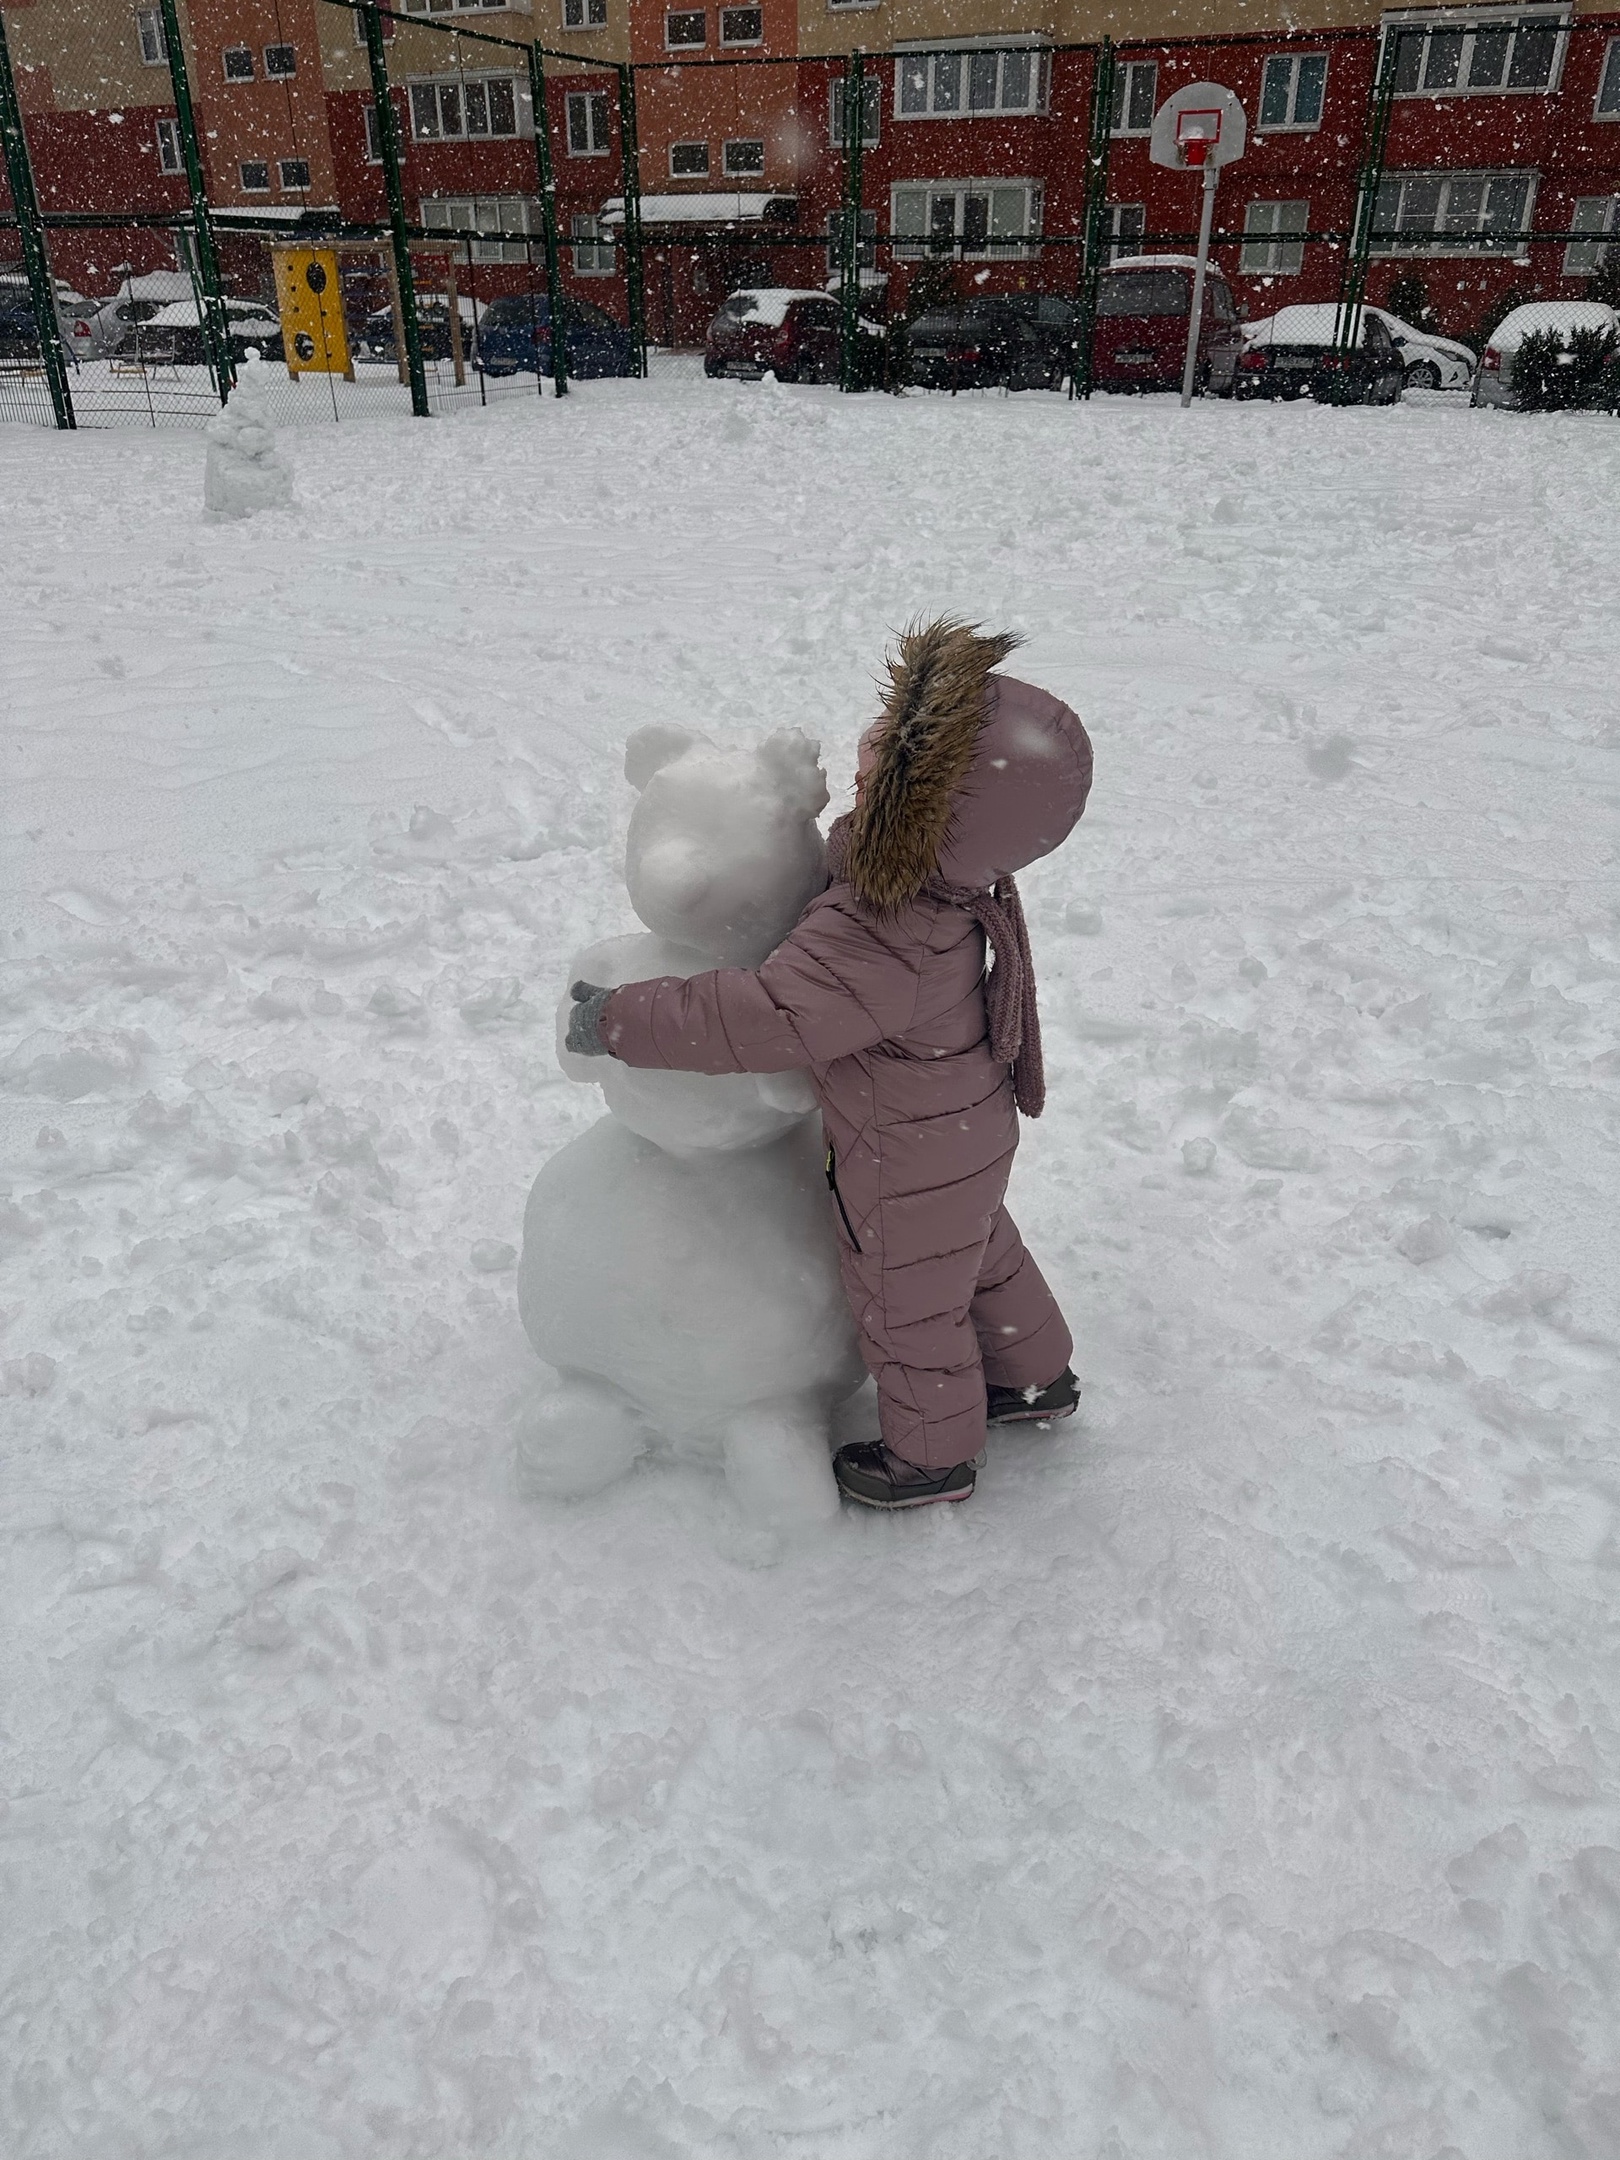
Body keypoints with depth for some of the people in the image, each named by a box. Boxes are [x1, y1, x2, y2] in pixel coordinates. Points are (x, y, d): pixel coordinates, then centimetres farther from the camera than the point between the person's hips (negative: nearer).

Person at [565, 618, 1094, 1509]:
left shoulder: (879, 947, -43)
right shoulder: (939, 871, -14)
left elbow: (759, 1020, -43)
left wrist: (619, 1020, -34)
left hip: (910, 1164, -8)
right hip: (966, 1130, 8)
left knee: (906, 1305, 18)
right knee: (979, 1252, 32)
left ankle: (930, 1454, 44)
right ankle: (1033, 1374, 57)